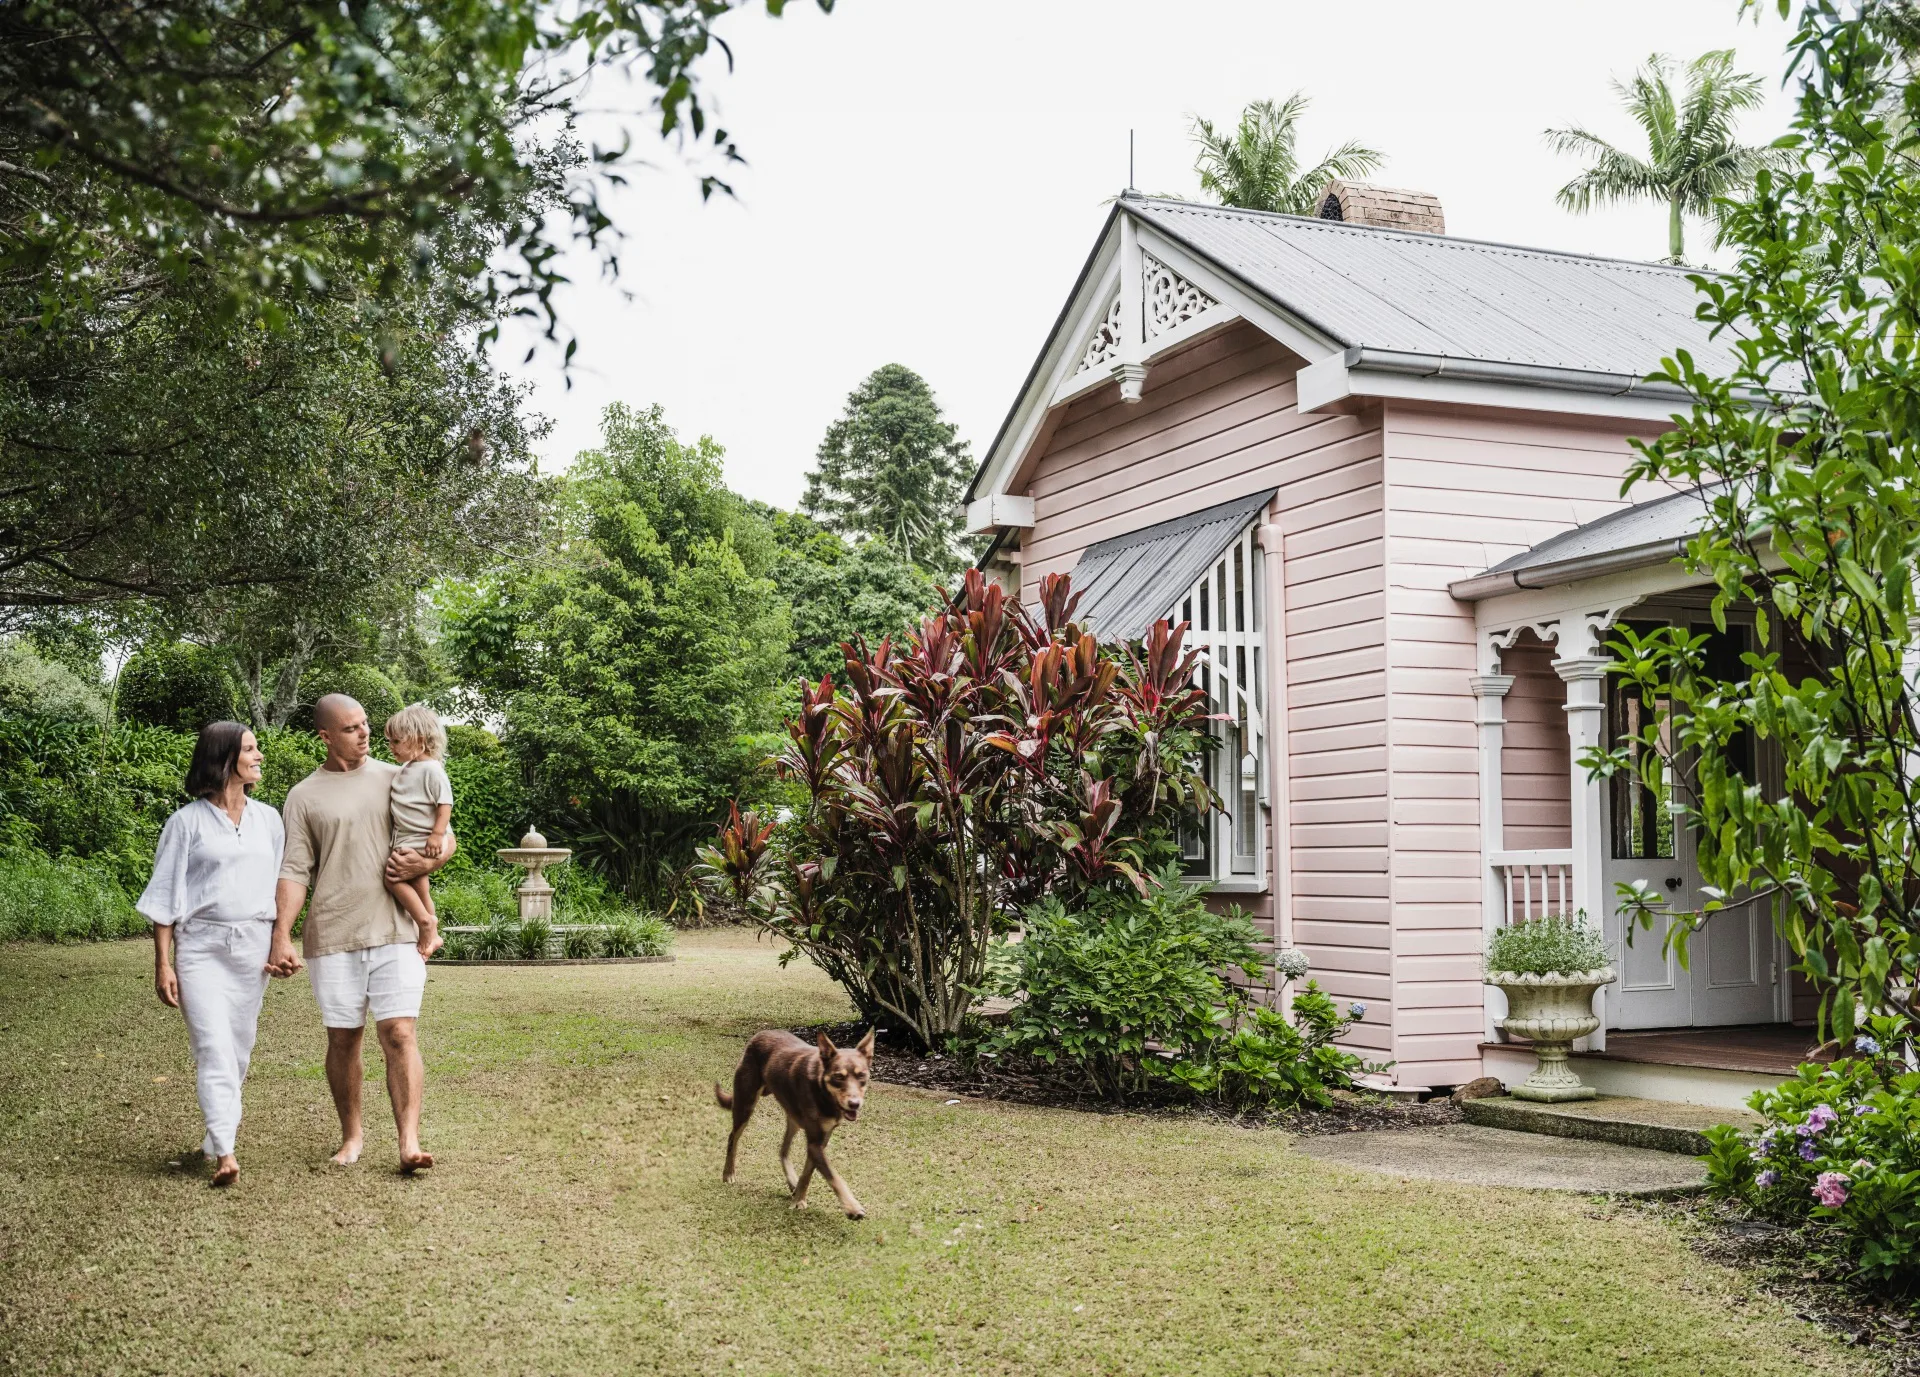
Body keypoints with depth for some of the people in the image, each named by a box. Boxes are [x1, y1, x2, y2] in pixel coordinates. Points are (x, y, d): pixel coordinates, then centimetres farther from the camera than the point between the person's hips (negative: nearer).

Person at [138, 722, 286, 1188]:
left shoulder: (268, 819, 11)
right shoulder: (188, 821, 0)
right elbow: (165, 896, 1)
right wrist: (163, 964, -4)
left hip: (253, 947, 4)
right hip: (201, 945, -4)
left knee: (238, 1047, 6)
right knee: (213, 1046, -13)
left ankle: (215, 1138, 22)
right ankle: (226, 1153, -19)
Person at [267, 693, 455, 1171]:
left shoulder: (395, 779, 9)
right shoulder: (304, 796, 5)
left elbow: (447, 837, 14)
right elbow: (294, 872, 1)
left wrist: (426, 863, -8)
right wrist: (281, 938, -10)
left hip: (395, 932, 0)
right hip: (332, 935, 0)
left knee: (399, 1033, -9)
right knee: (343, 1038, 8)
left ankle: (409, 1144, -12)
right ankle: (352, 1135, 25)